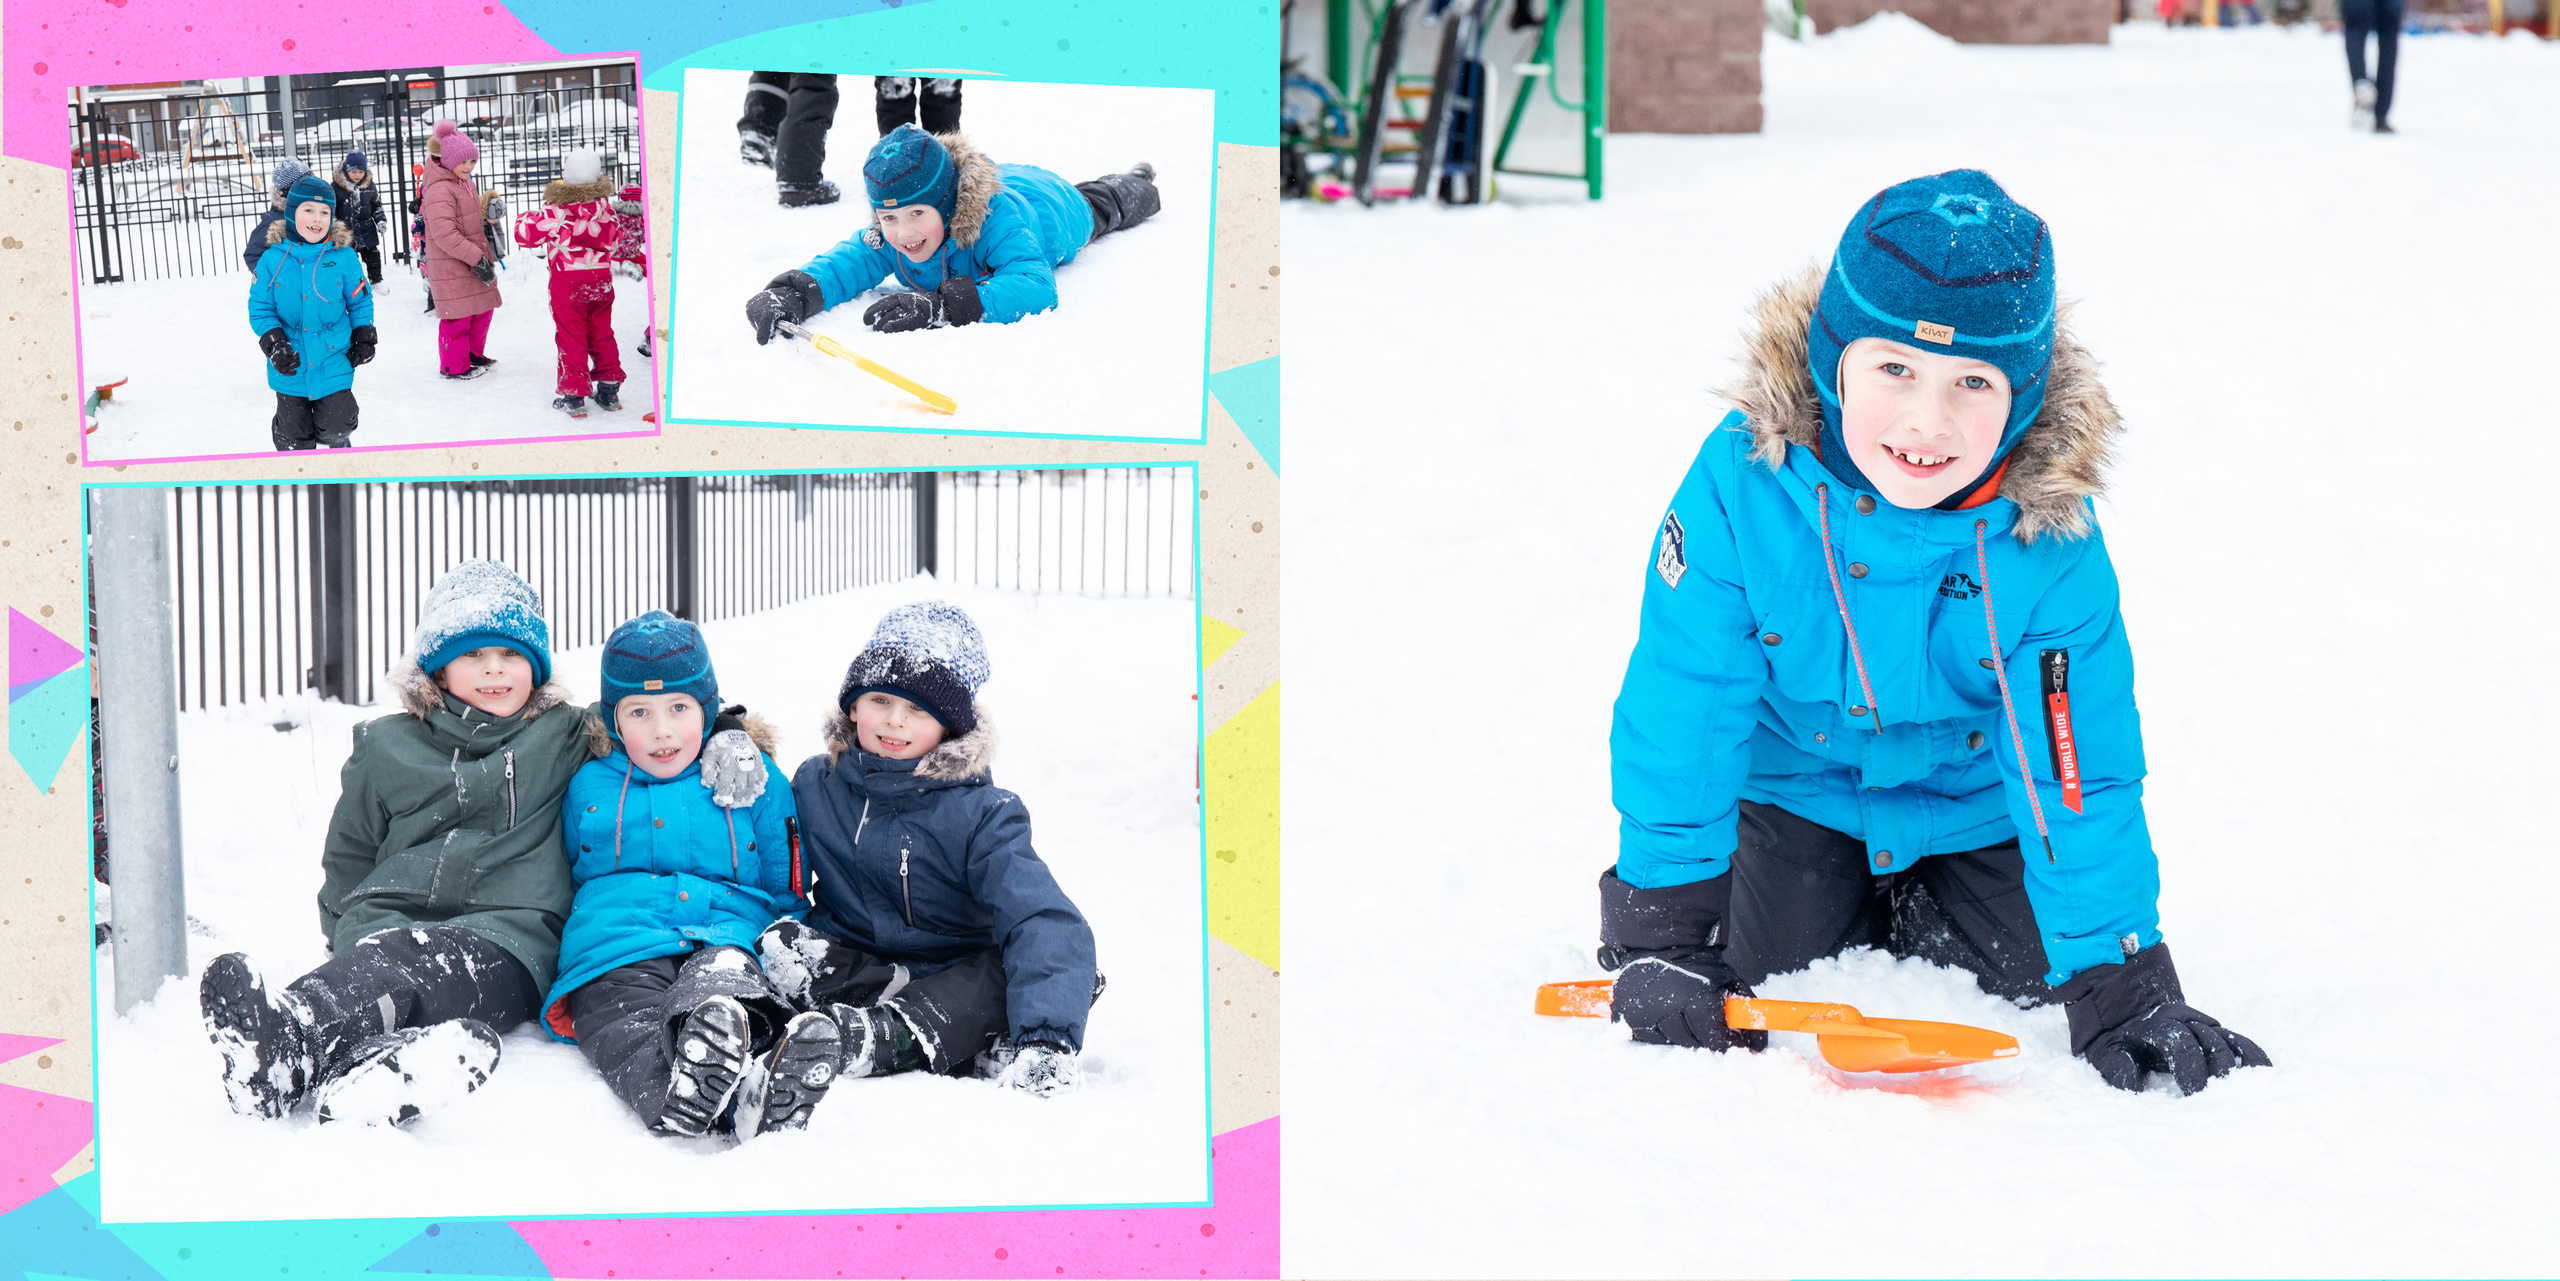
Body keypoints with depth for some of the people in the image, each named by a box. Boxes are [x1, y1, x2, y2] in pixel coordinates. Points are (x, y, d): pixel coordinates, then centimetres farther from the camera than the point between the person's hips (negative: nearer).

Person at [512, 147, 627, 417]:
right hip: (601, 278, 4)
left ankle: (574, 395, 4)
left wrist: (526, 218, 12)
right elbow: (615, 237, 12)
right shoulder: (604, 205, -2)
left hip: (567, 281, -4)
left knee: (571, 338, 4)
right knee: (601, 334, 15)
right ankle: (609, 391, 19)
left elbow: (528, 234, -10)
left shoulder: (556, 209, -15)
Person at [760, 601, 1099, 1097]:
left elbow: (1042, 923, -20)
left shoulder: (983, 815, -8)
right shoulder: (815, 787, 3)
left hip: (956, 974, -2)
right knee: (783, 945, -28)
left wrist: (1046, 1038, -38)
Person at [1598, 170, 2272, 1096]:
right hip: (1798, 792, 0)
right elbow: (1680, 713, -22)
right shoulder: (1744, 485, -32)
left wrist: (2120, 985, -25)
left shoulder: (2048, 539, -30)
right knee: (1759, 966, -9)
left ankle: (1913, 920, 29)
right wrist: (1663, 931, -21)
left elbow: (2080, 773, -22)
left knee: (2031, 972, -4)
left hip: (1971, 806, 1)